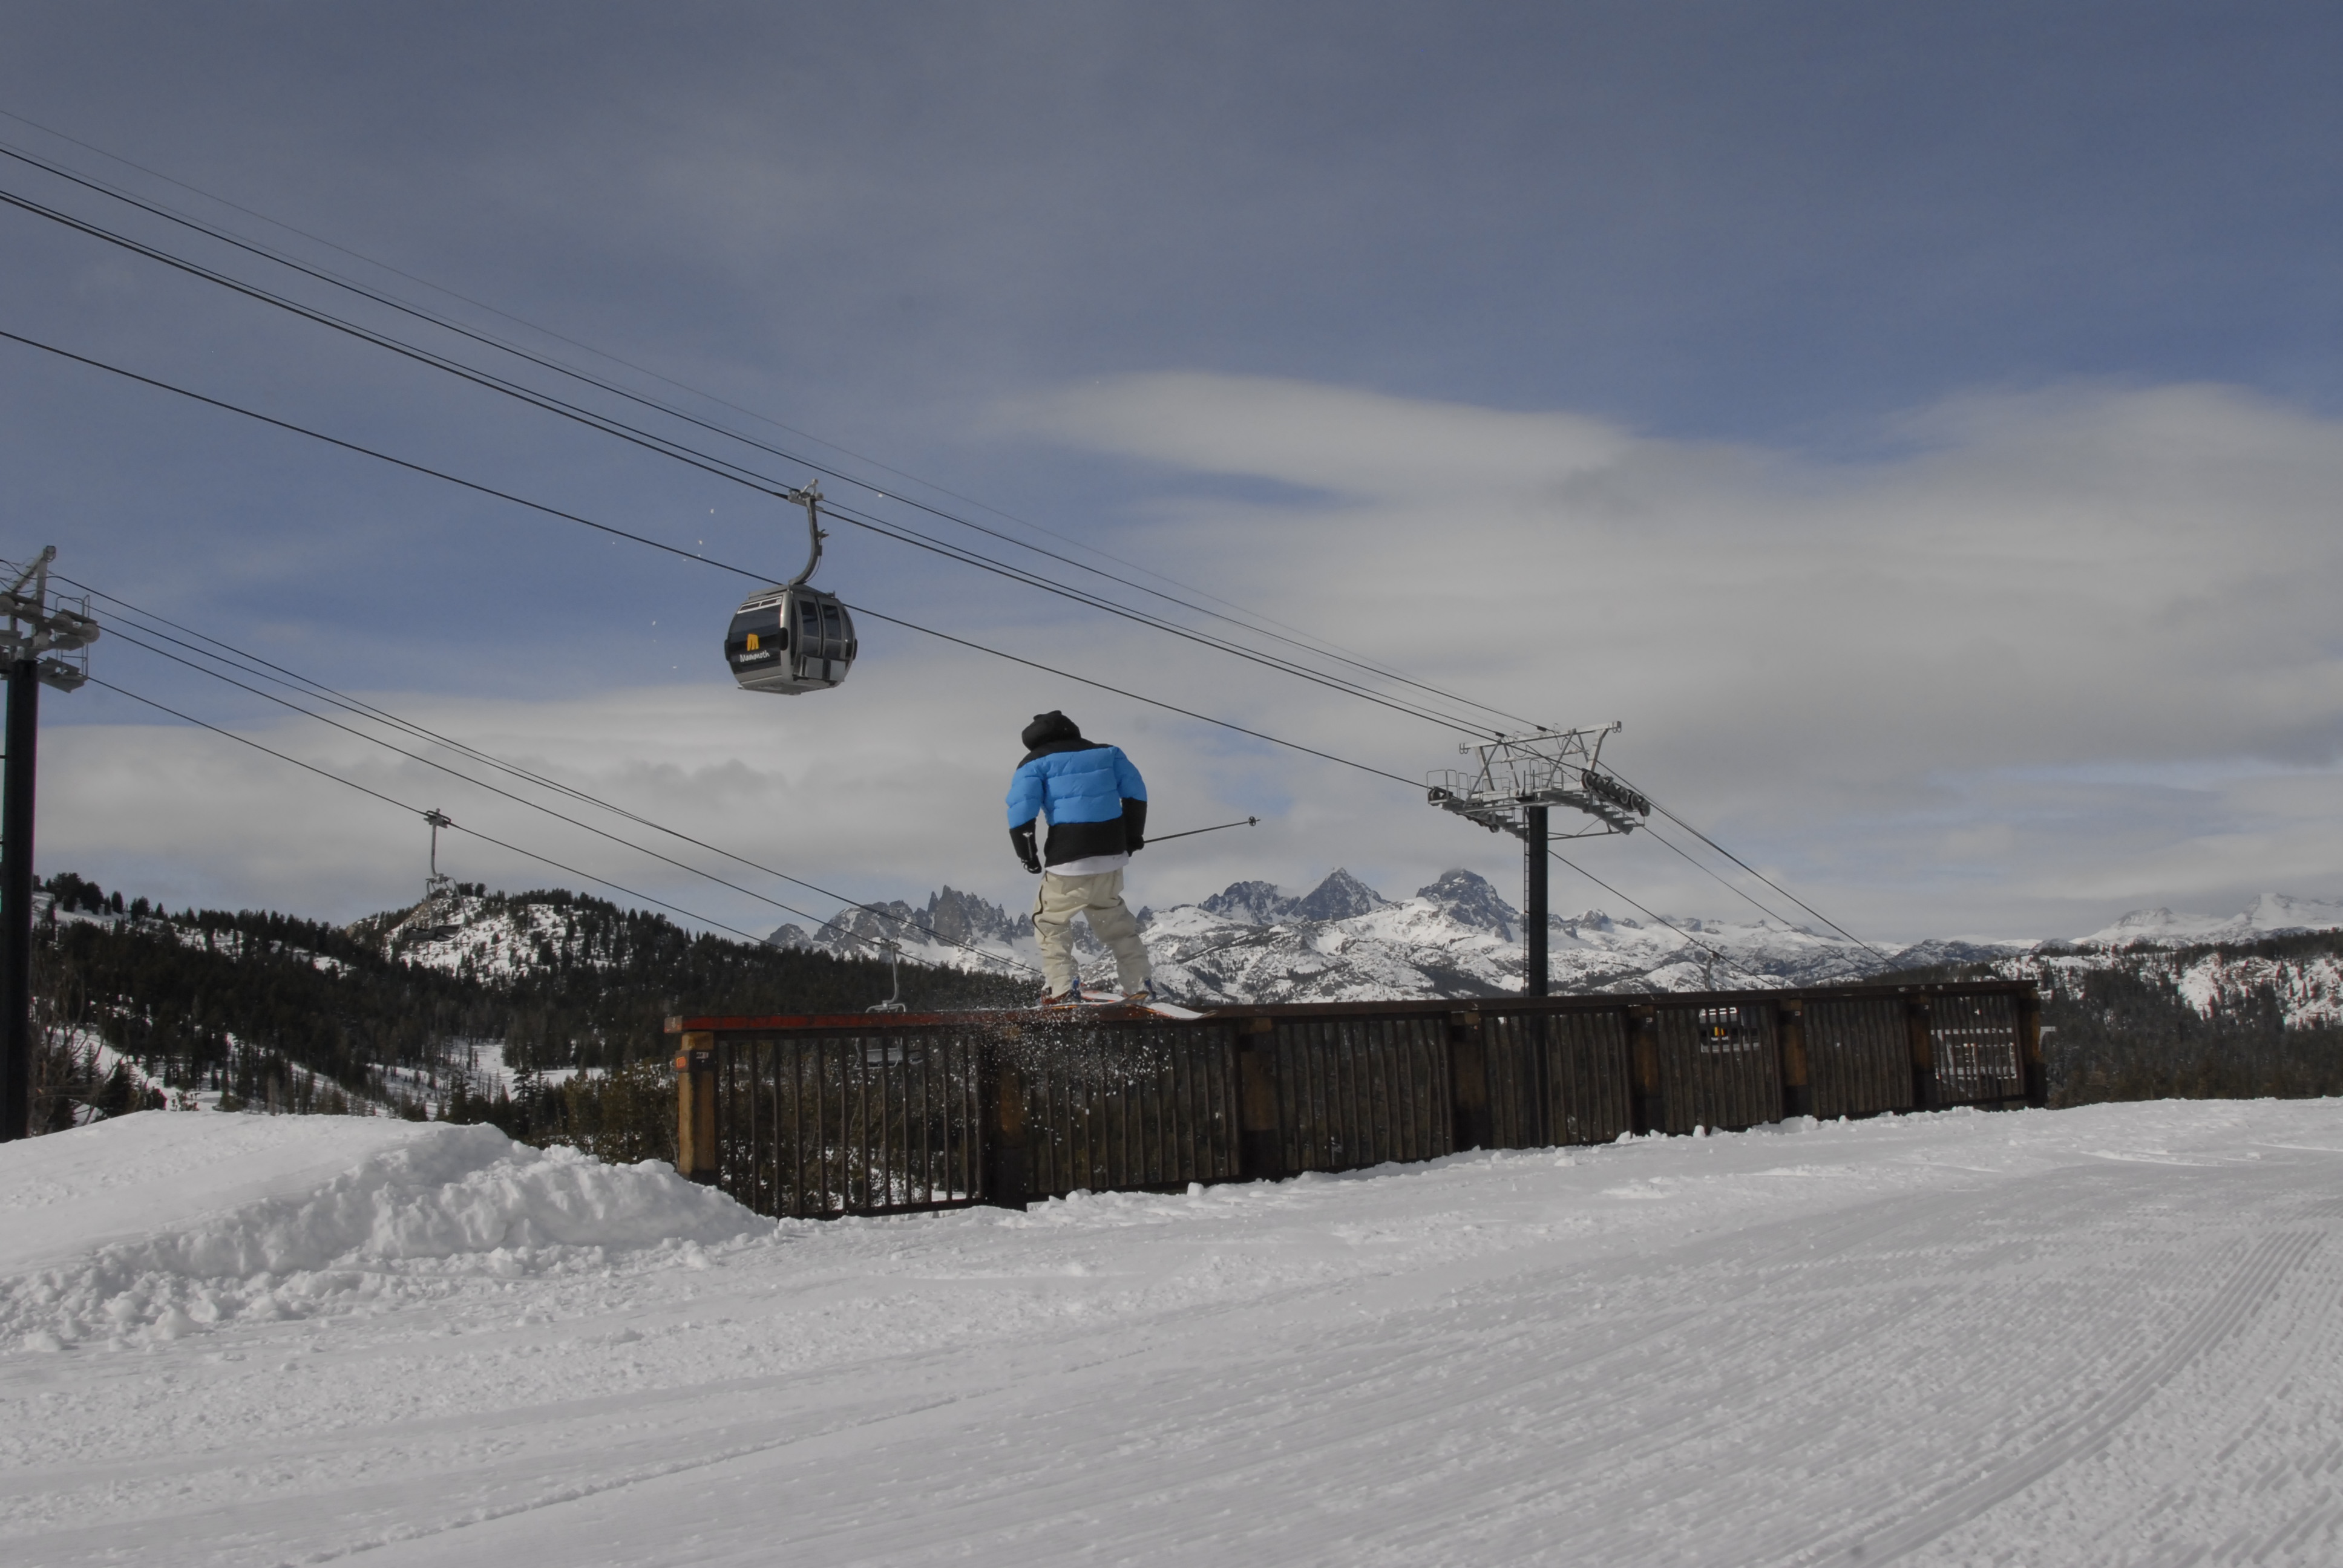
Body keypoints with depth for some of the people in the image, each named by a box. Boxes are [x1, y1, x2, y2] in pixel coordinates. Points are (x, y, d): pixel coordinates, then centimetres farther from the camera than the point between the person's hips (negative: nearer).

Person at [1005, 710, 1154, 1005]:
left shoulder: (1035, 762, 3)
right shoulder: (1106, 752, 15)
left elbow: (1021, 812, -8)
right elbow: (1136, 792, 12)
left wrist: (1028, 856, 2)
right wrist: (1132, 837, 20)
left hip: (1069, 858, -4)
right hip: (1112, 853, 5)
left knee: (1050, 918, 15)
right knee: (1114, 918, 24)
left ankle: (1062, 989, 4)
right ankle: (1140, 985, 21)